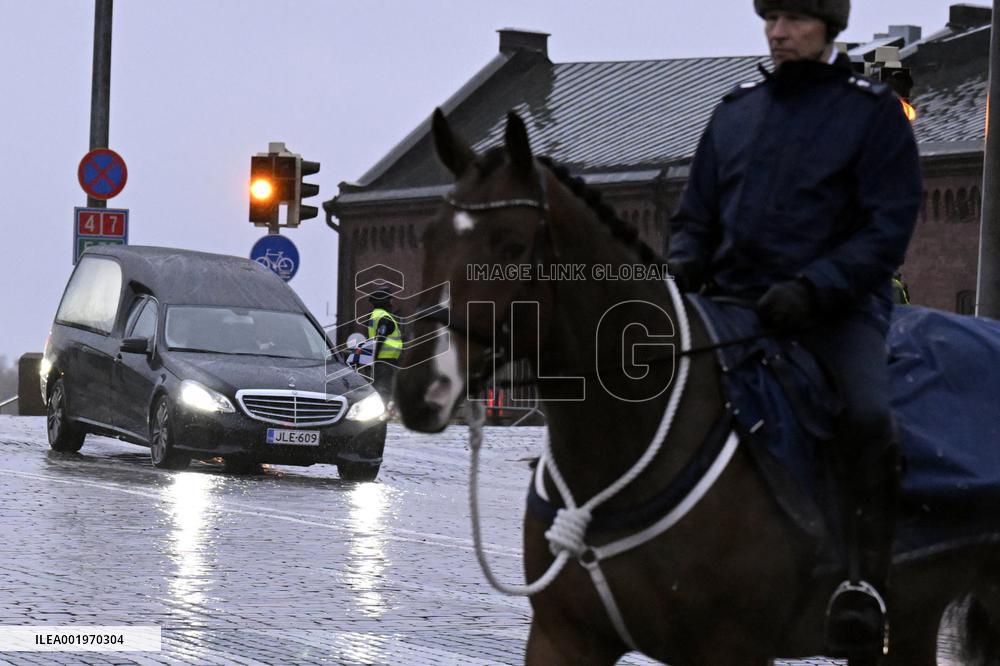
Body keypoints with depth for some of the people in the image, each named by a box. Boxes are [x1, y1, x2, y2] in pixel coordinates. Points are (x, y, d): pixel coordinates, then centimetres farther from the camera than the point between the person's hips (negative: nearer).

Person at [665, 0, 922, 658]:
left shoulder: (872, 110, 1)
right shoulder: (736, 112, 16)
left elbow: (888, 228, -6)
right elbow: (698, 214, 21)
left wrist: (814, 287, -20)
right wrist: (683, 261, -2)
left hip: (836, 307, -5)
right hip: (732, 300, 5)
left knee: (869, 414, -32)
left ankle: (866, 582, -28)